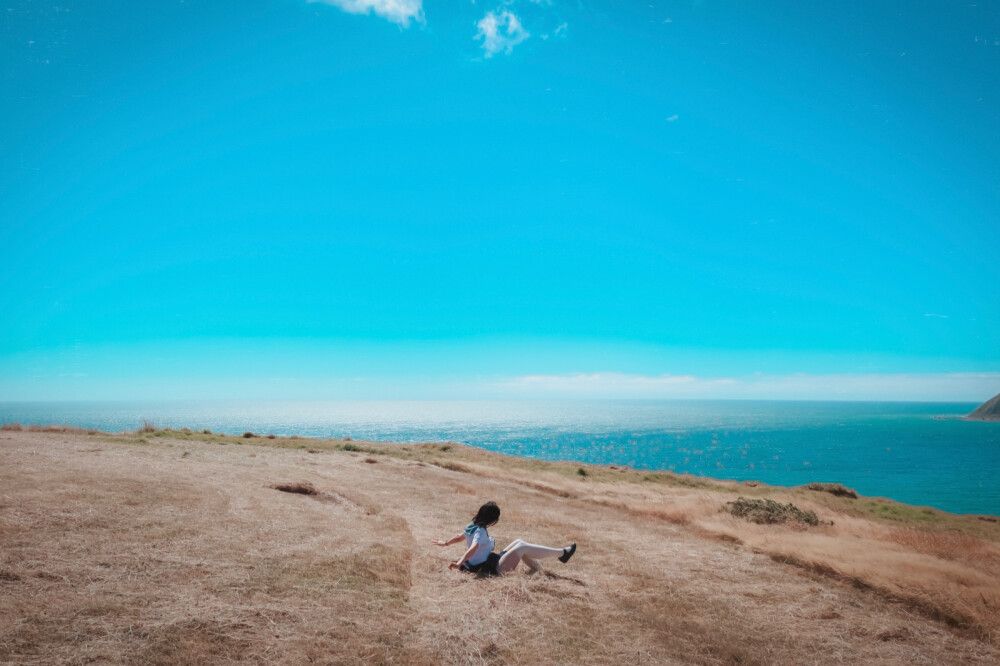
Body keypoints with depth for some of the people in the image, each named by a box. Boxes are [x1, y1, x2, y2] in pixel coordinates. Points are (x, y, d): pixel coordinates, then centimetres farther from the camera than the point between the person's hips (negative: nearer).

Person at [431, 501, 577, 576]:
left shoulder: (472, 526, 4)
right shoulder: (481, 531, -24)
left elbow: (459, 536, 19)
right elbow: (473, 549, -38)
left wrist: (446, 542, 35)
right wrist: (459, 563, -45)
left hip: (492, 561, 11)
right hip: (493, 568, -11)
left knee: (518, 542, 10)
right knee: (522, 547, -13)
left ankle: (540, 570, 13)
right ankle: (562, 553, -6)